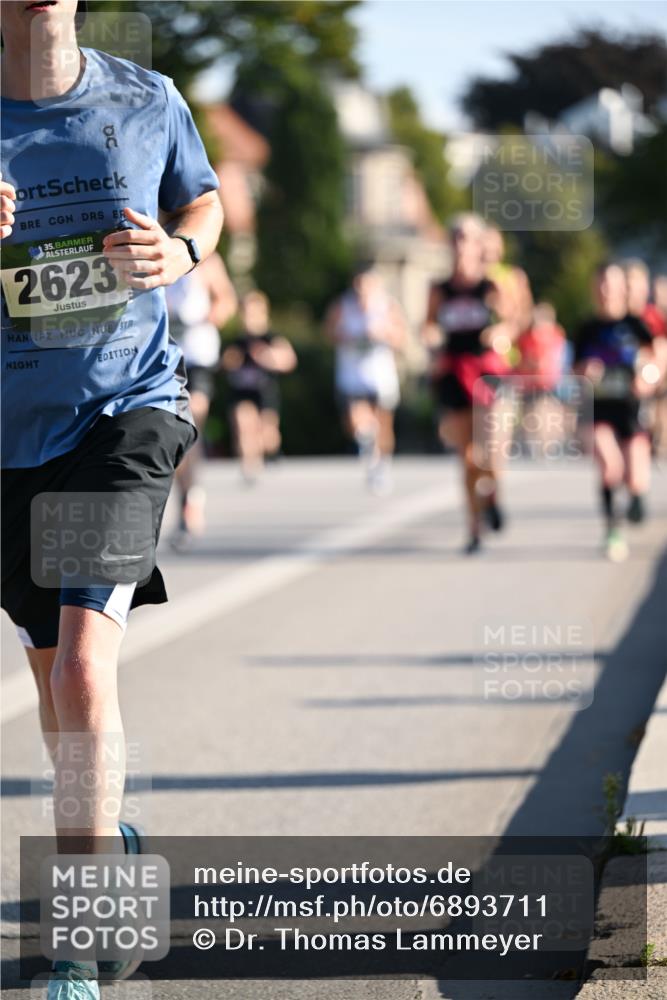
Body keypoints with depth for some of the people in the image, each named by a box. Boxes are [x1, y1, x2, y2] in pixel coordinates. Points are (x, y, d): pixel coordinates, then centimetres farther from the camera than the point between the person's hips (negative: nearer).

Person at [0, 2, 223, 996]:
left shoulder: (145, 102, -1)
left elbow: (203, 201, 17)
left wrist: (178, 253, -7)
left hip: (127, 411, -2)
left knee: (84, 664, -17)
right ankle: (105, 837, 44)